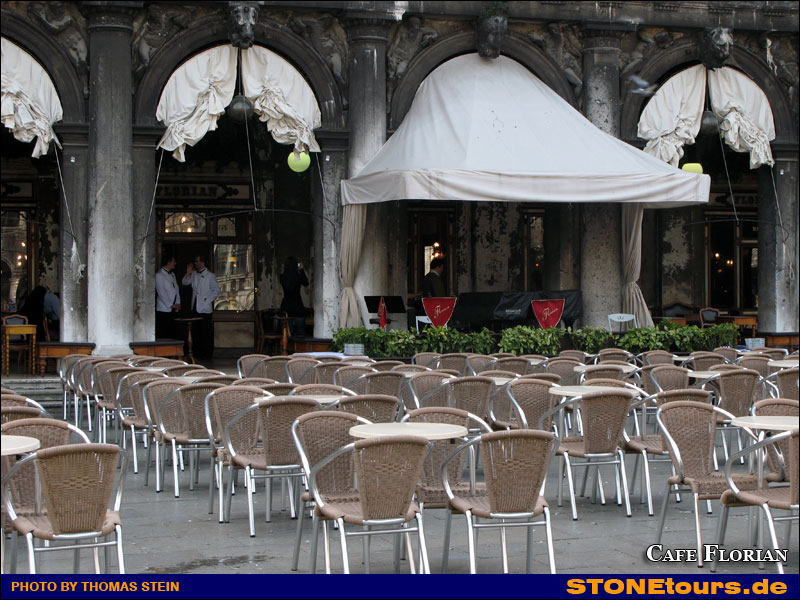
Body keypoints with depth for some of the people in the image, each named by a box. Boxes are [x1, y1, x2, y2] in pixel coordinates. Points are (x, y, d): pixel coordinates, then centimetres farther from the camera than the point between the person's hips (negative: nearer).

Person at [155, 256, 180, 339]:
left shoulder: (172, 274, 18)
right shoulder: (159, 275, -6)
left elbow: (176, 289, 15)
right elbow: (161, 292, -11)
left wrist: (178, 303, 1)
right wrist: (171, 305, -11)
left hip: (172, 310, 7)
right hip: (164, 309, -7)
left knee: (171, 334, 5)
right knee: (162, 335, -8)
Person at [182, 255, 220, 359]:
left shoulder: (210, 275, -5)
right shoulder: (194, 274, 12)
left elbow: (216, 290, -4)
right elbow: (184, 282, 14)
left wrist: (208, 299, -10)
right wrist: (188, 273, 0)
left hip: (205, 308, -6)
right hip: (195, 307, 6)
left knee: (206, 332, -4)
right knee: (196, 331, 7)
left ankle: (207, 354, 1)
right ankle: (197, 352, 13)